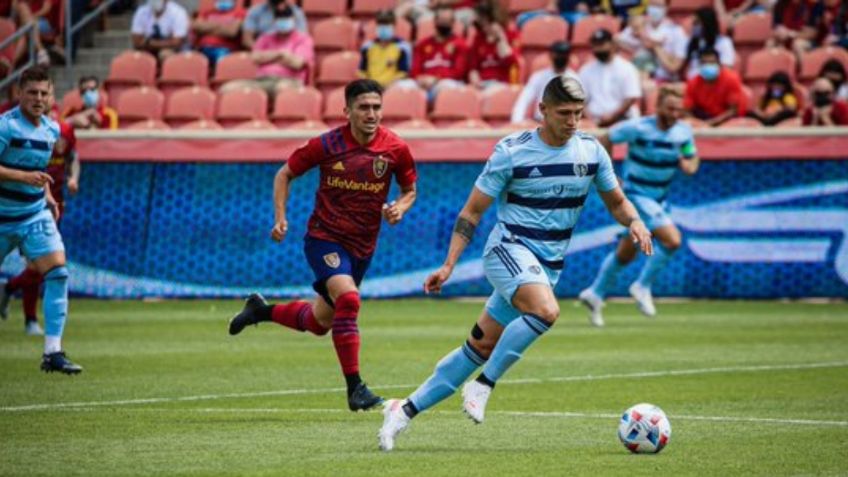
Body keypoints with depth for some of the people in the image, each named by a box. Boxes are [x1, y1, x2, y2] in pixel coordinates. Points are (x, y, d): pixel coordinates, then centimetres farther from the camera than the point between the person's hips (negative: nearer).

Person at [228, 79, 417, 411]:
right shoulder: (327, 145, -13)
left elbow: (410, 190, 9)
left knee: (319, 322, 14)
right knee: (348, 299, -28)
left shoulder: (396, 150, -8)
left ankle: (261, 311, 42)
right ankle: (355, 388, -21)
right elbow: (285, 175, 2)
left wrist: (400, 207, -13)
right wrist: (280, 218, -9)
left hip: (362, 246, 4)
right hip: (324, 237, -4)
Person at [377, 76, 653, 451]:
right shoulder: (512, 152, -9)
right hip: (509, 248, -5)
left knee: (481, 348, 4)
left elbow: (616, 202, 16)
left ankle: (406, 410, 14)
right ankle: (483, 385, -20)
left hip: (549, 265, 5)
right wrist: (449, 265, -9)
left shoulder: (591, 151, 3)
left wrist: (634, 222, -7)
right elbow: (473, 211, -3)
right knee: (546, 311, -34)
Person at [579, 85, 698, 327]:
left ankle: (595, 294, 33)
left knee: (626, 253, 16)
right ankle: (643, 287, -4)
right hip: (635, 194, -7)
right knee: (672, 239, -22)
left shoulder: (684, 131, -2)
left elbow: (692, 157, 13)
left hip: (659, 197, 7)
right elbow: (606, 139, -7)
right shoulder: (638, 128, -18)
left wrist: (689, 165, -11)